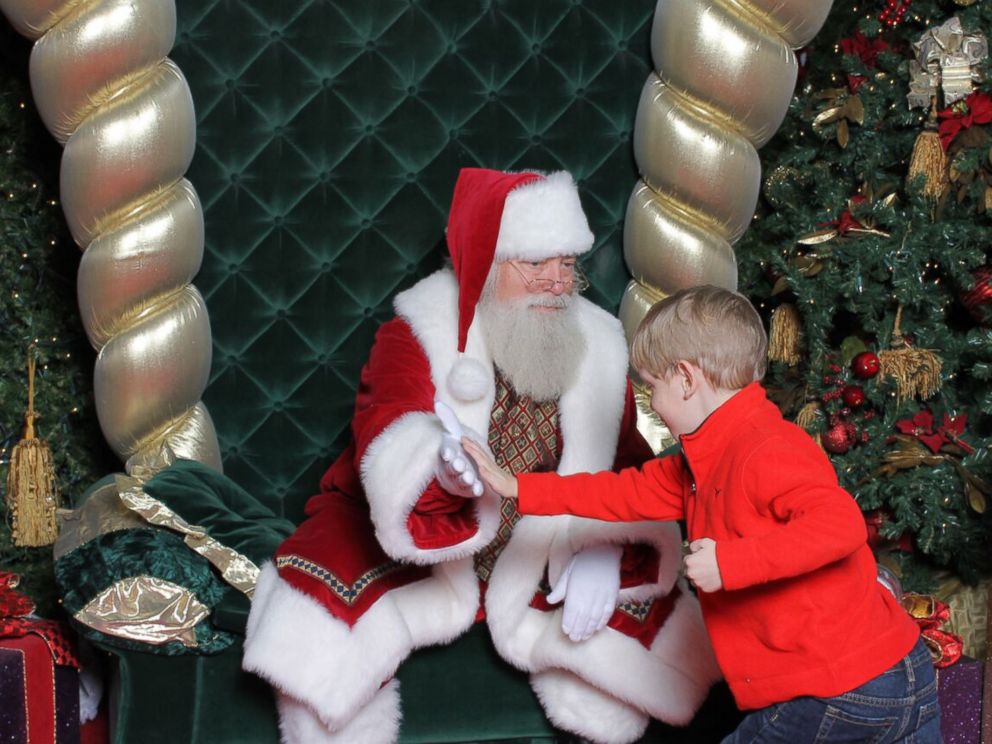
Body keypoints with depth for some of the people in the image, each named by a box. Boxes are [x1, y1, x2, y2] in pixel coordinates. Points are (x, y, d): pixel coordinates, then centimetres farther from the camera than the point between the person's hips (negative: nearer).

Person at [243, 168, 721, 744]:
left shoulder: (599, 348, -7)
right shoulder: (419, 335, -19)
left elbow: (626, 468, -2)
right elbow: (387, 453, -32)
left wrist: (604, 557, -22)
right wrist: (445, 475, -57)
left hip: (536, 572, 3)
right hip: (409, 560, -3)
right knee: (316, 642, -28)